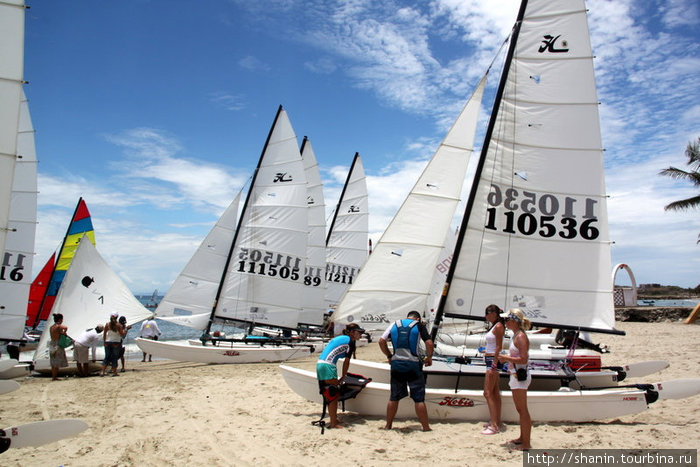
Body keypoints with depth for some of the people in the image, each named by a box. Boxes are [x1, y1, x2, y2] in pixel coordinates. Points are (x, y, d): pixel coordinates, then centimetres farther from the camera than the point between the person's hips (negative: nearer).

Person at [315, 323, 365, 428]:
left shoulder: (339, 338, 24)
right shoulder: (350, 341, -1)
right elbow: (346, 361, -1)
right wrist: (343, 377, 11)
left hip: (319, 364, 9)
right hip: (328, 366, -9)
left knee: (328, 395, 15)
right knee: (333, 396, -2)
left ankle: (334, 420, 24)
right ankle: (334, 424, 2)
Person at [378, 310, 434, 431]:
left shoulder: (394, 325, 12)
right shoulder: (419, 326, 3)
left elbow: (381, 341, 6)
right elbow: (429, 343, -6)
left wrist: (389, 356, 15)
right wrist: (429, 357, 8)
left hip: (396, 364, 3)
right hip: (413, 365, -3)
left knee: (394, 397, 12)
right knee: (419, 398, 3)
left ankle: (388, 425, 19)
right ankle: (426, 427, 8)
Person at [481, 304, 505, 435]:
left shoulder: (499, 326, -14)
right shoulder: (494, 326, 15)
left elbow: (499, 347, -18)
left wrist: (493, 365, -20)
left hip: (493, 360, -10)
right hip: (491, 360, 10)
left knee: (488, 393, -9)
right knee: (495, 393, 14)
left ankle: (494, 426, -6)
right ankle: (496, 422, 22)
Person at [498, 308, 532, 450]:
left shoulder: (521, 337, -18)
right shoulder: (516, 335, 12)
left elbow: (523, 359, -25)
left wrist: (506, 358, -18)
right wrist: (506, 358, 9)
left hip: (520, 376, -10)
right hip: (516, 375, 10)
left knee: (522, 410, -2)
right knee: (520, 409, 19)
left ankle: (526, 444, 7)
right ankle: (522, 438, 31)